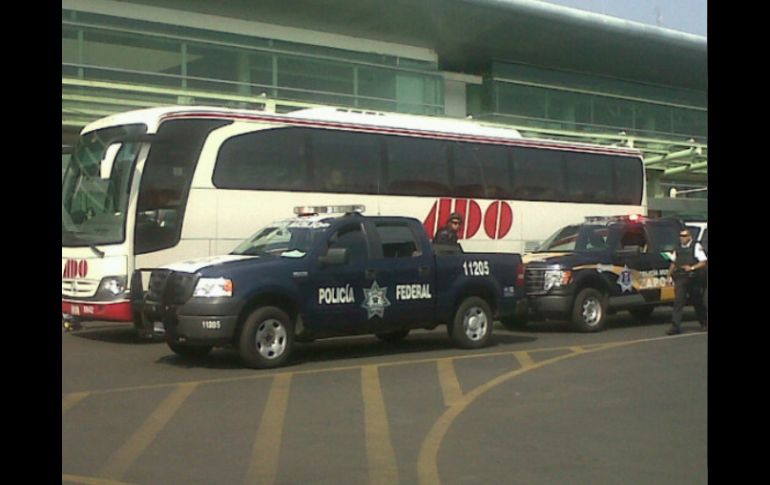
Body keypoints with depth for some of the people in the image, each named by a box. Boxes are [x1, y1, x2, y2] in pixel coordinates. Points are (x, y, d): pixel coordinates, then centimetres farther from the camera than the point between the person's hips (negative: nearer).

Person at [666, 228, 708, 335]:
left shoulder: (696, 246, -4)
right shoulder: (678, 249, 11)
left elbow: (703, 262, -8)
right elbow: (673, 263, 21)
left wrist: (692, 268, -21)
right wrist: (670, 274, 12)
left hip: (693, 279, -3)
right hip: (680, 279, 3)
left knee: (697, 302, 11)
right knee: (678, 302, -9)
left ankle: (704, 323, 32)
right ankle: (675, 326, -12)